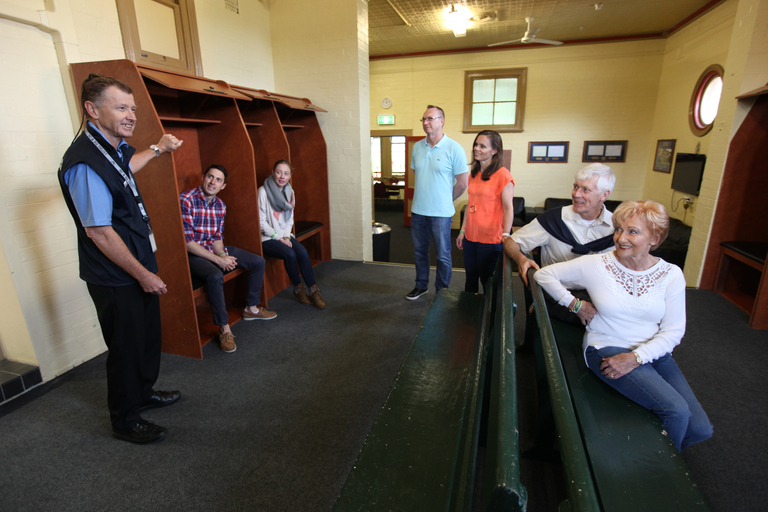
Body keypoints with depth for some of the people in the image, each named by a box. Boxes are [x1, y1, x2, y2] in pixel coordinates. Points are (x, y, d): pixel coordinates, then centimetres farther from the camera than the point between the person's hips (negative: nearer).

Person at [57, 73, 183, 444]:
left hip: (138, 268, 10)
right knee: (126, 349, 7)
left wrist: (157, 149, 36)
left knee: (148, 337, 23)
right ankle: (125, 422, 29)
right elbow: (99, 233, -25)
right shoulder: (84, 163, -24)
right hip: (115, 280, -9)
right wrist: (144, 275, -19)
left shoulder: (114, 147, 7)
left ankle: (144, 393, 46)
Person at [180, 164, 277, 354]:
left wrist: (223, 255, -13)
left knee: (258, 262, 3)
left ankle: (251, 308, 18)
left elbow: (218, 237, 9)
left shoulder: (220, 205, 4)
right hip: (193, 254, -8)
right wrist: (217, 260, -23)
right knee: (215, 275, -38)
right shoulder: (185, 200, -19)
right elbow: (187, 242, -22)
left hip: (215, 250, 8)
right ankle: (224, 329, -21)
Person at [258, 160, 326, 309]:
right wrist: (278, 237, -15)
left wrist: (286, 236, -3)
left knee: (302, 252, -22)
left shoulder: (289, 192, 9)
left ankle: (314, 290, -16)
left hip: (284, 235, 5)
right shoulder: (263, 192, -10)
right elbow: (261, 221, -11)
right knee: (290, 254, -29)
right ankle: (298, 289, -7)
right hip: (267, 239, -5)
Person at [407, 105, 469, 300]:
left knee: (443, 255, 6)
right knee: (419, 251, 16)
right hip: (418, 211, 5)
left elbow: (462, 183, -6)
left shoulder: (454, 148, -10)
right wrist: (423, 196, 12)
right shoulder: (417, 147, 5)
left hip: (441, 213, -5)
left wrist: (445, 200, 3)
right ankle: (421, 286, 34)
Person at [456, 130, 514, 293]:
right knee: (470, 277, 17)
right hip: (470, 236, 7)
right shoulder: (474, 174, 12)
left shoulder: (502, 174, -10)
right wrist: (462, 231, 15)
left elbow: (508, 208, -13)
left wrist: (505, 235, -22)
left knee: (487, 280, 6)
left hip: (490, 239, -6)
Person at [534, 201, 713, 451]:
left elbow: (673, 331, -3)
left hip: (653, 352, 4)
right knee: (676, 409, -21)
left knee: (700, 429, -5)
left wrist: (635, 357, -17)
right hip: (607, 349, -4)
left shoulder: (671, 275, -1)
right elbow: (543, 274, -5)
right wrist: (576, 304, -10)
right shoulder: (596, 265, -9)